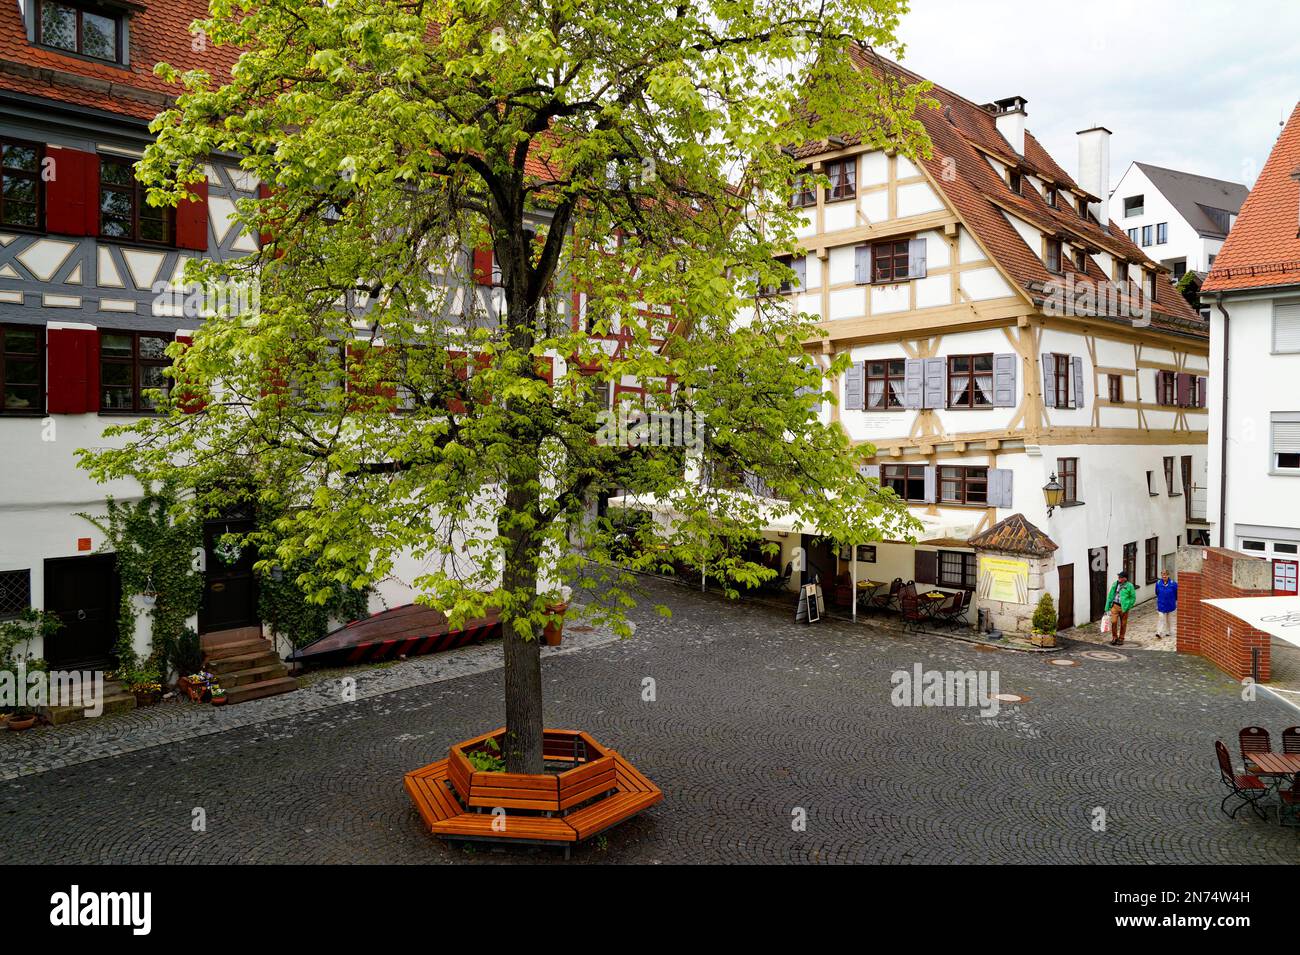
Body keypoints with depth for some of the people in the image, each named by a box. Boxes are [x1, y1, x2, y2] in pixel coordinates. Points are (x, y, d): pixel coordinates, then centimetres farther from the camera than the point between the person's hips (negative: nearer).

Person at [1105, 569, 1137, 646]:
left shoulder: (1129, 586, -3)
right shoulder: (1115, 584, 7)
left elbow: (1133, 597, 1)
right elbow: (1110, 595, 12)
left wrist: (1128, 607, -7)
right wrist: (1108, 606, 9)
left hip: (1123, 607, -2)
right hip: (1115, 605, 2)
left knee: (1123, 624, 8)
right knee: (1114, 622, -8)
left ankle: (1121, 639, 22)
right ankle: (1114, 637, 9)